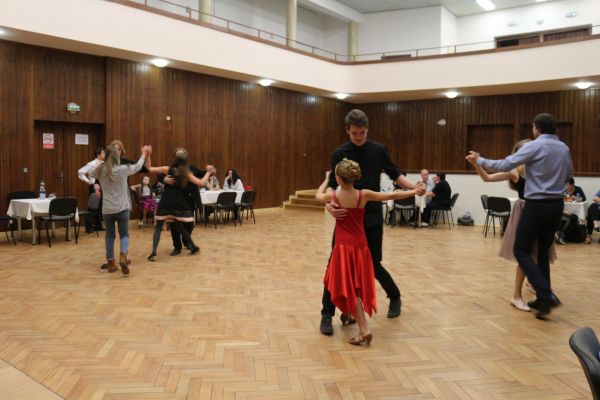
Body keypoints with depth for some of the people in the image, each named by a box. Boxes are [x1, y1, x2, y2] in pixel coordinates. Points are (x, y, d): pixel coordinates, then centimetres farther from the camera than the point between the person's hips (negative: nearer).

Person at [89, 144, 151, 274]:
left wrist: (101, 163, 26)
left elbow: (90, 173, 23)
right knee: (124, 234, 5)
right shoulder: (123, 169, -9)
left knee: (110, 235, 14)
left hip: (107, 209, 3)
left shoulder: (100, 170, 0)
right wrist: (144, 154, 24)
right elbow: (138, 166, 8)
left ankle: (110, 262, 19)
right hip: (122, 208, -3)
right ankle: (123, 257, -18)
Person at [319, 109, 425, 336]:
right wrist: (329, 204, -29)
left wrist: (414, 187, -8)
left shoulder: (379, 150, 2)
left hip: (372, 217, 0)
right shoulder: (340, 154, -2)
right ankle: (327, 315, 4)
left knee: (373, 265, 6)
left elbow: (394, 175, 10)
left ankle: (395, 297, 35)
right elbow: (332, 185, -7)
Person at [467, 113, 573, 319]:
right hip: (557, 205, 7)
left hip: (537, 205, -7)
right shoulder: (564, 148, 12)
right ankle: (543, 298, 17)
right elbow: (568, 175, 27)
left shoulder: (534, 146, -10)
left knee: (521, 251, -1)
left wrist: (480, 160, -4)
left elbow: (505, 165, -15)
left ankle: (546, 295, -12)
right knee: (543, 252, 14)